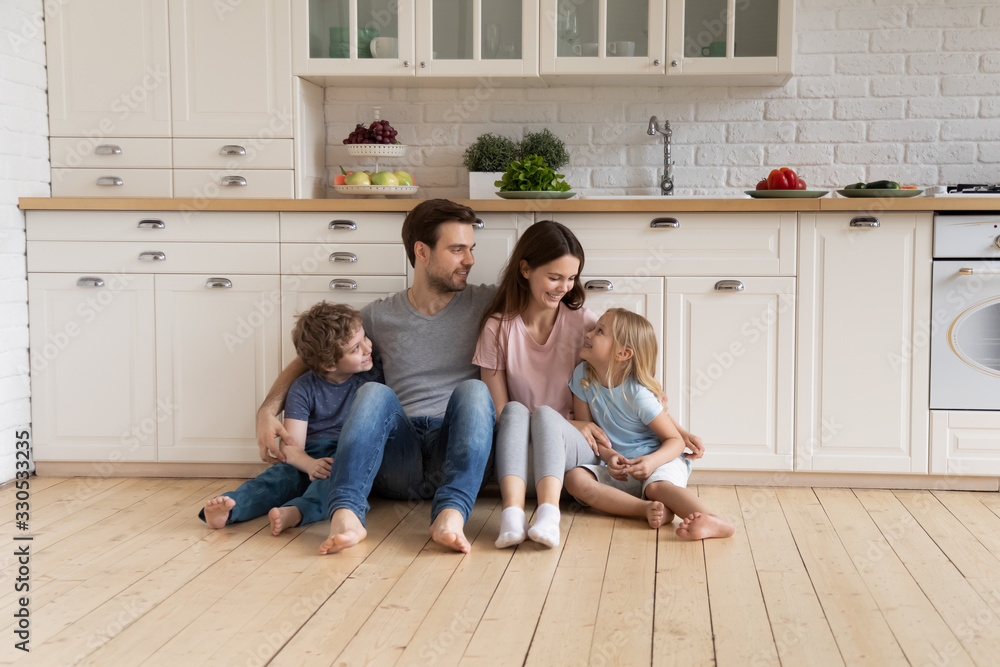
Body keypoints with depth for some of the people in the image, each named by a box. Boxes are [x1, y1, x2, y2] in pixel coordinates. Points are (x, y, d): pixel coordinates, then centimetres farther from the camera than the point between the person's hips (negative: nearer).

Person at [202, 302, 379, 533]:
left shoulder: (373, 378, 5)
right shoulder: (304, 389, 1)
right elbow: (290, 446, -7)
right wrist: (311, 464, -29)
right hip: (310, 458, 1)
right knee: (281, 475, -29)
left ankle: (295, 511, -59)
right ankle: (229, 508, -53)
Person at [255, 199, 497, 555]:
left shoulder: (484, 304, 13)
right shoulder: (379, 316, 14)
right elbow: (308, 360, 20)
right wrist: (268, 409, 5)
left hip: (453, 449, 0)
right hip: (398, 458, 0)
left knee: (474, 389, -30)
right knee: (374, 392, -29)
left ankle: (451, 514, -51)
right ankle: (346, 516, -49)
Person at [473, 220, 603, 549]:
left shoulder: (583, 323, 4)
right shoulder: (498, 327, 2)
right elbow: (499, 410, -2)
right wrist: (571, 424, -10)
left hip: (573, 448, 0)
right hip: (519, 451, 0)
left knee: (545, 414, -31)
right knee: (515, 410, -31)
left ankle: (548, 515, -53)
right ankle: (512, 513, -52)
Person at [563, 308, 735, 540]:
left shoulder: (638, 394, -16)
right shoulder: (582, 376, -2)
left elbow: (676, 440, -12)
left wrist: (652, 461, -33)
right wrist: (608, 455, -18)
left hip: (660, 460, -4)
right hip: (618, 469, 5)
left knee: (657, 486, -38)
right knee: (574, 479, -25)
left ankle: (712, 521, -61)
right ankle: (647, 508, -35)